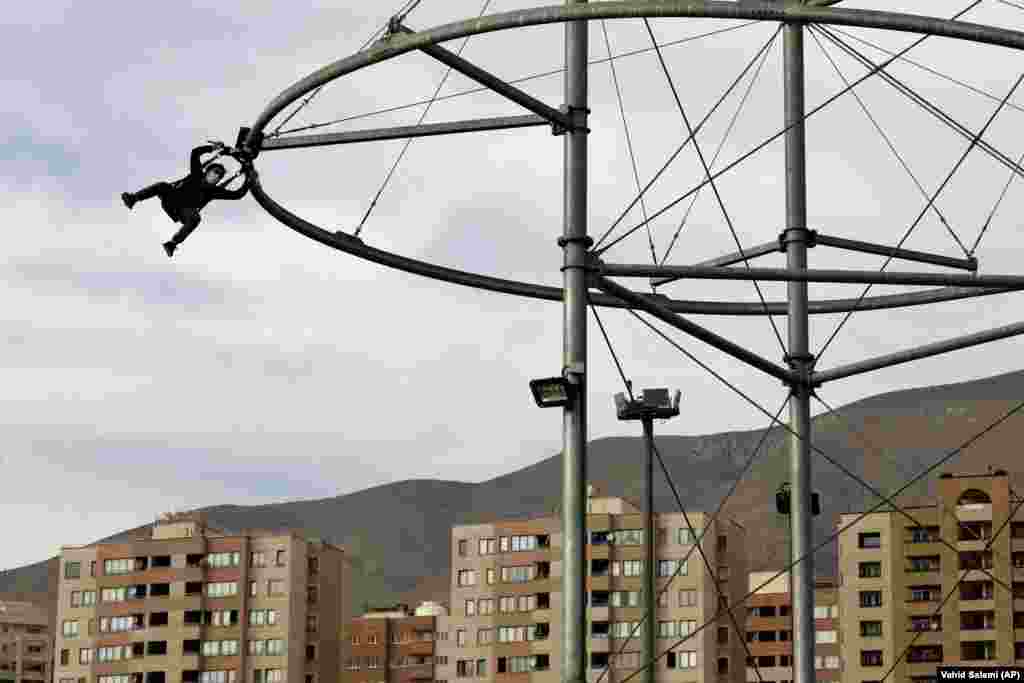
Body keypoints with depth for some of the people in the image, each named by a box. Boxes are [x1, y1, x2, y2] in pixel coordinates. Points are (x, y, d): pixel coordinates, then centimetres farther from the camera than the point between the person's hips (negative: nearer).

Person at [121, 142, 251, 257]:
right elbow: (195, 153, 5)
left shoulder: (215, 191, 9)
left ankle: (172, 243, -42)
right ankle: (133, 199, -33)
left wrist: (248, 178, 0)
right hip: (170, 198, 0)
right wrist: (212, 148, 0)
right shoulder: (197, 174, 11)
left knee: (195, 218, -36)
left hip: (183, 212, 0)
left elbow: (238, 194, 4)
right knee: (162, 186, -31)